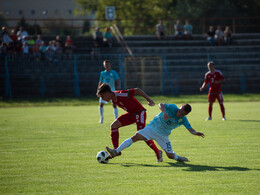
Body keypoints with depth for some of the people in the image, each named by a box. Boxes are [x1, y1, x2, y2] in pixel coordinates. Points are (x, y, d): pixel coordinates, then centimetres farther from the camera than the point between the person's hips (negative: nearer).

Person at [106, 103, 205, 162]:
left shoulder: (183, 120, -8)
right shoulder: (173, 108, -15)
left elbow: (191, 130, -10)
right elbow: (161, 105, -28)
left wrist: (196, 133, -31)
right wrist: (164, 112, -48)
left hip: (163, 135, 2)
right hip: (152, 128, -2)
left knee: (170, 155, -1)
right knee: (135, 137, -20)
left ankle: (178, 158, 37)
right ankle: (116, 151, -22)